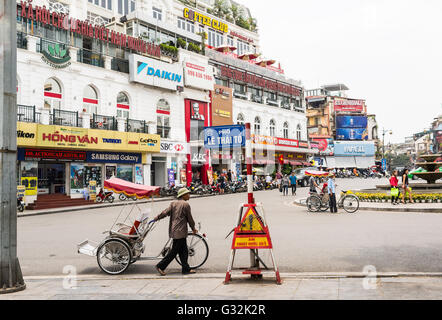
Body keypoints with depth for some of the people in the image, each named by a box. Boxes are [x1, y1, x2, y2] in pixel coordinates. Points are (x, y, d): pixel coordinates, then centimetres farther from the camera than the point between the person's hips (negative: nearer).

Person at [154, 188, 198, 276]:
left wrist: (155, 219, 13)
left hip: (174, 231, 8)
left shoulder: (173, 203, 10)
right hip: (180, 231, -8)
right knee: (174, 251, -1)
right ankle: (161, 266, 4)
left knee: (184, 251, 12)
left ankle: (186, 269, 15)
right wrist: (193, 229, 9)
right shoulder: (185, 204, -10)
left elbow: (165, 213, 2)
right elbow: (189, 218, -4)